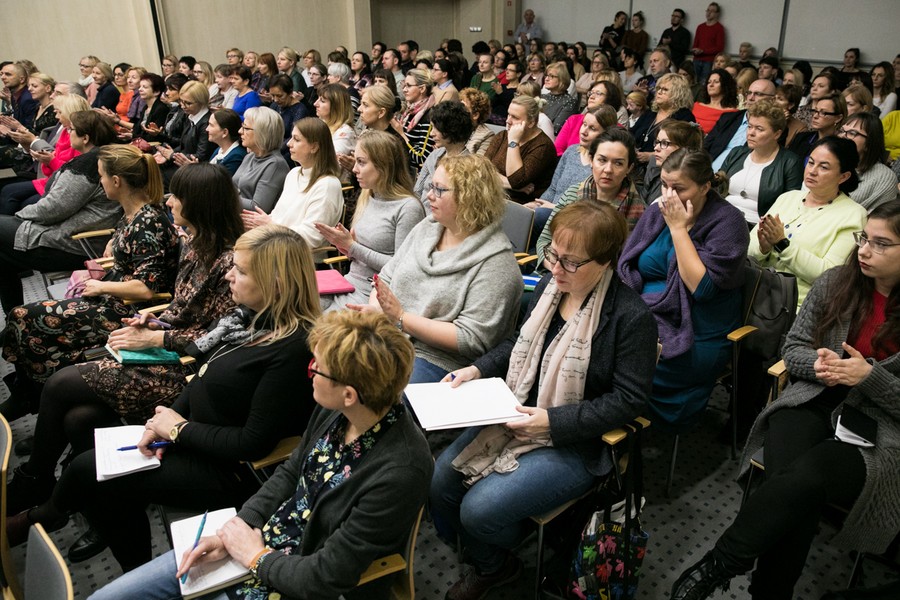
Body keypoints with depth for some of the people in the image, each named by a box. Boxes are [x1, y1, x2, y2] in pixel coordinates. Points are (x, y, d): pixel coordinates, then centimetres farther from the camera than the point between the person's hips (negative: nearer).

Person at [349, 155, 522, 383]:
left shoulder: (495, 262, -13)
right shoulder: (426, 228, 11)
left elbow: (472, 339, -18)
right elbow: (386, 278, 16)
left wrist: (401, 318, -18)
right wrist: (375, 309, -8)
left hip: (436, 363, -7)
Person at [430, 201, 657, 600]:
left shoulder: (631, 316, -19)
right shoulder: (548, 286, 0)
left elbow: (629, 400, -17)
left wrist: (552, 421, -22)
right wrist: (478, 369, -1)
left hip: (575, 444, -7)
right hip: (517, 417, 7)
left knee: (480, 509, -19)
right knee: (440, 479, -5)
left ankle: (496, 566, 21)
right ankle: (483, 563, 23)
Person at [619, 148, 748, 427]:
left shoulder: (727, 221, -7)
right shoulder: (656, 211, 9)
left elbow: (702, 287, -18)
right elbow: (625, 268, 8)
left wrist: (679, 227, -15)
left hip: (695, 339, -5)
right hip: (645, 319, 5)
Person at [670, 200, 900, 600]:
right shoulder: (835, 282, 5)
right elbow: (793, 347, 10)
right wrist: (816, 362, -12)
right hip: (815, 402, 3)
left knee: (803, 478, -32)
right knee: (789, 481, -29)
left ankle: (716, 567, -17)